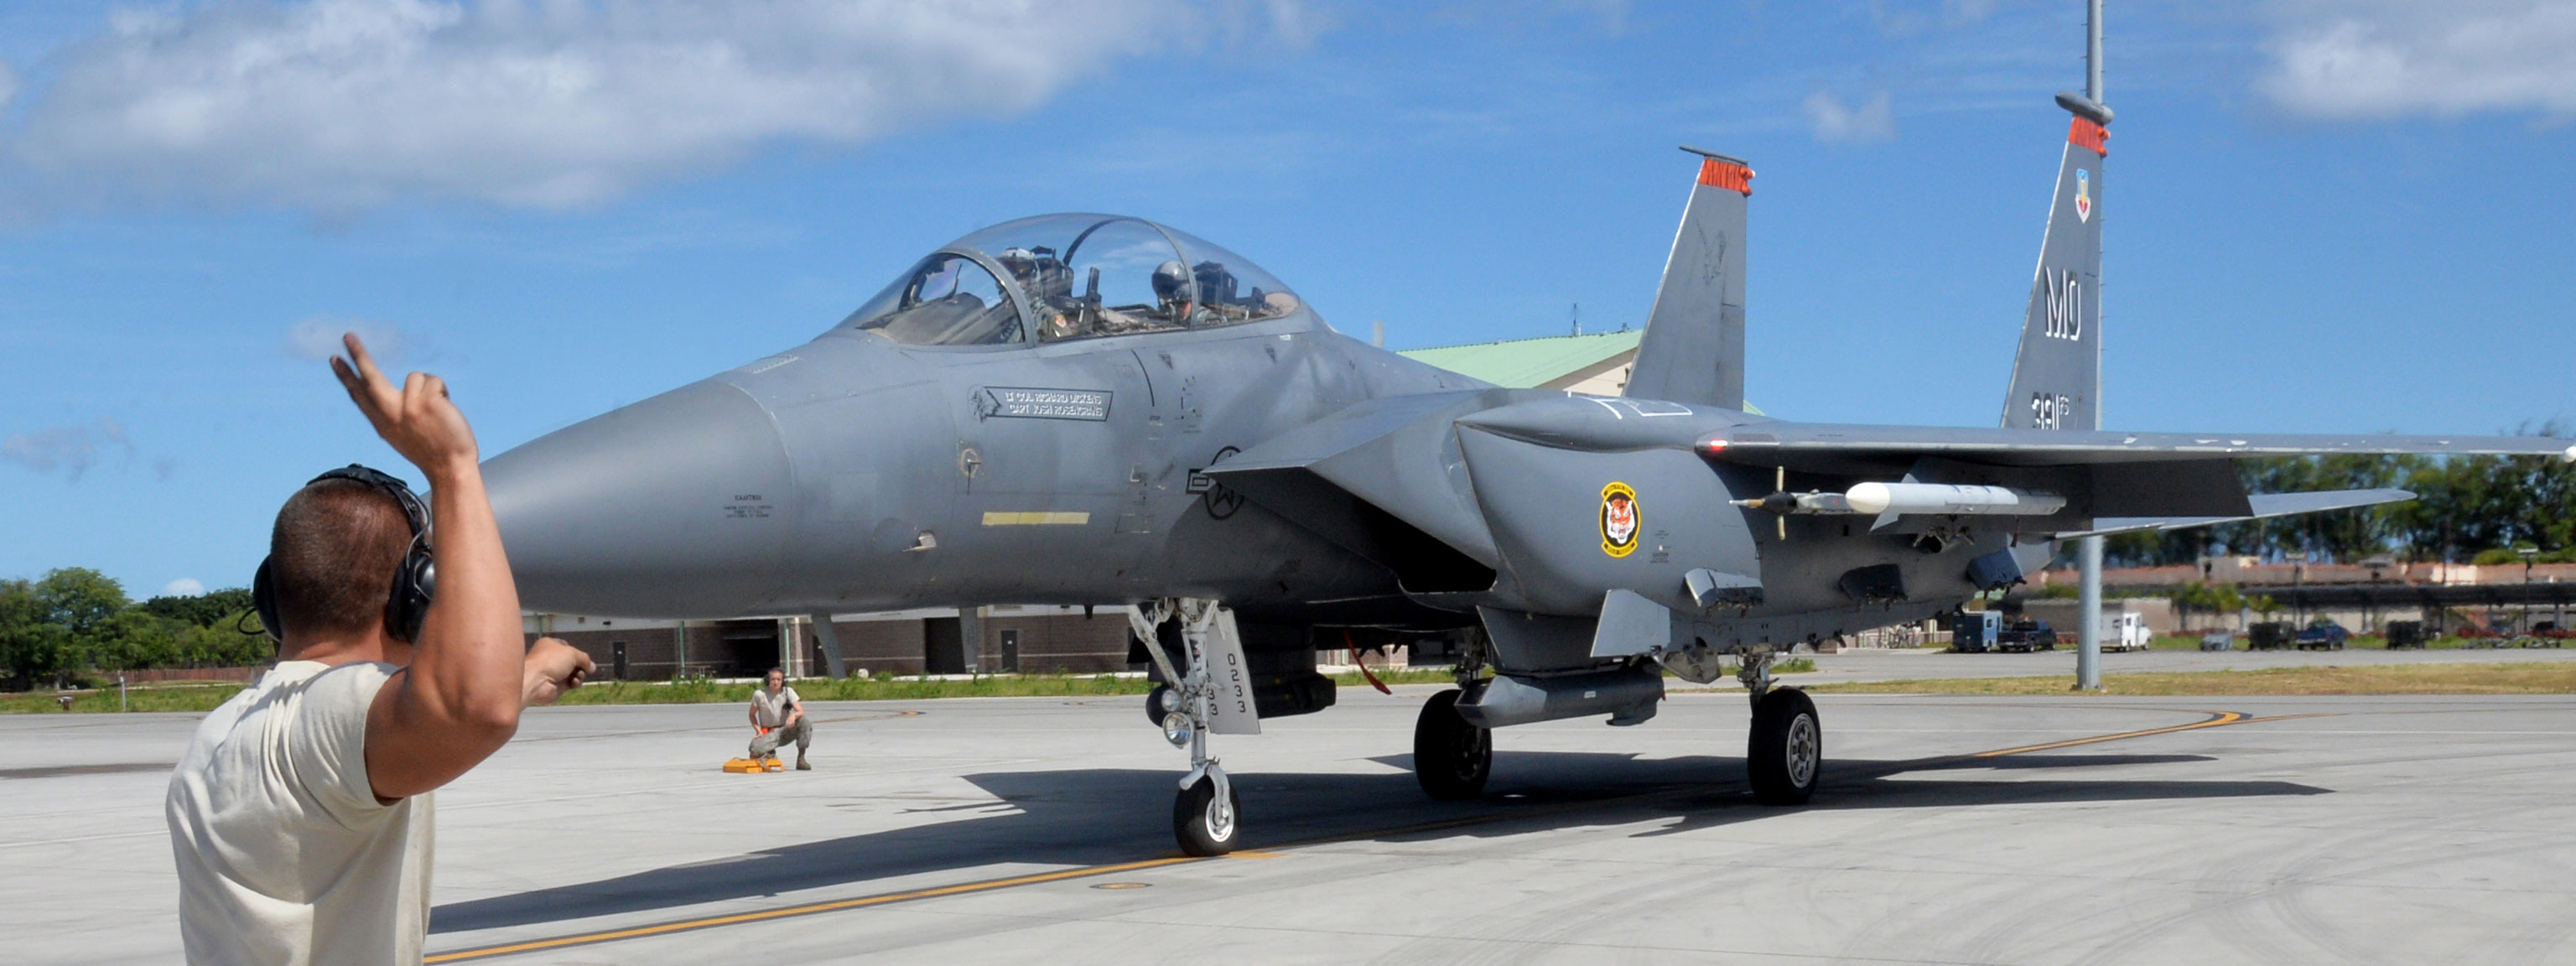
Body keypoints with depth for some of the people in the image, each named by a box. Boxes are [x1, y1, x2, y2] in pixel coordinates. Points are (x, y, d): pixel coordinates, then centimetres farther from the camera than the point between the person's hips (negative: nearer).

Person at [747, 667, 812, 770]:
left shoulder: (788, 692, -3)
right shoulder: (759, 695, -6)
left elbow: (801, 711, -12)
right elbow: (752, 715, 5)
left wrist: (793, 715, -36)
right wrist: (759, 731, -11)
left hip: (786, 730, 1)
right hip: (769, 734, -1)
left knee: (806, 723, -28)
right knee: (755, 748, -33)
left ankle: (801, 759, -21)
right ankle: (770, 753, 7)